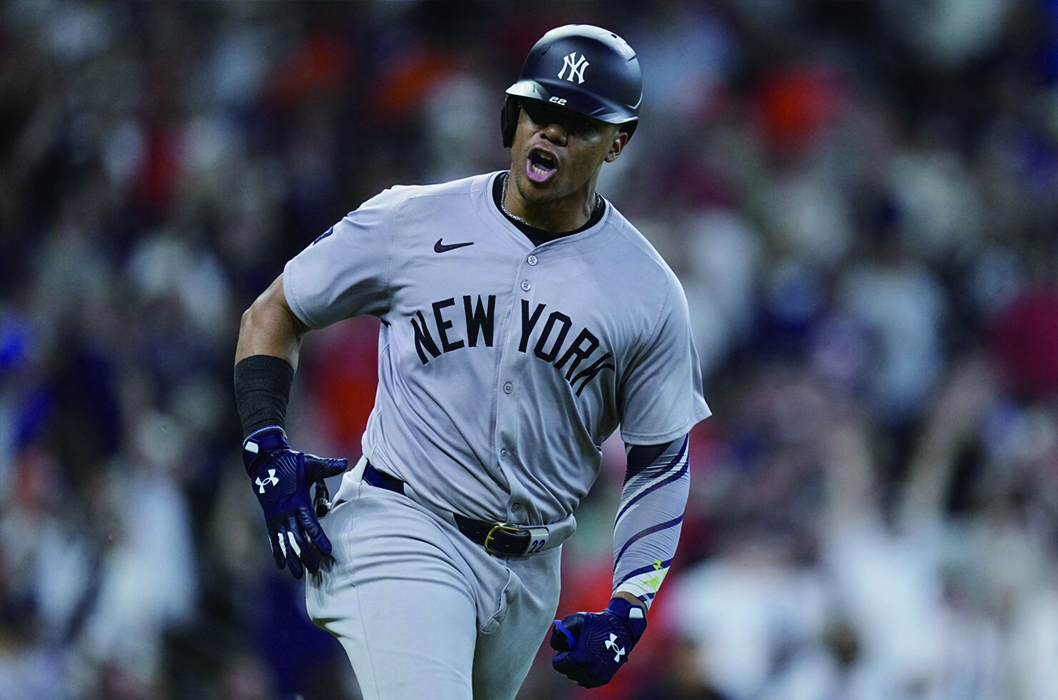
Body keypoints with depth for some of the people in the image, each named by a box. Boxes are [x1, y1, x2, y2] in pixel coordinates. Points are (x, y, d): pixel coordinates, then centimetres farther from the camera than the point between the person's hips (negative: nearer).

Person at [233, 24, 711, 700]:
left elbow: (662, 463, 7)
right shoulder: (411, 223, -3)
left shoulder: (650, 293, 0)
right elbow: (273, 315, 8)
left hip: (528, 575, 4)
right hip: (401, 534, -4)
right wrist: (268, 453, -7)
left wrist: (627, 611, -4)